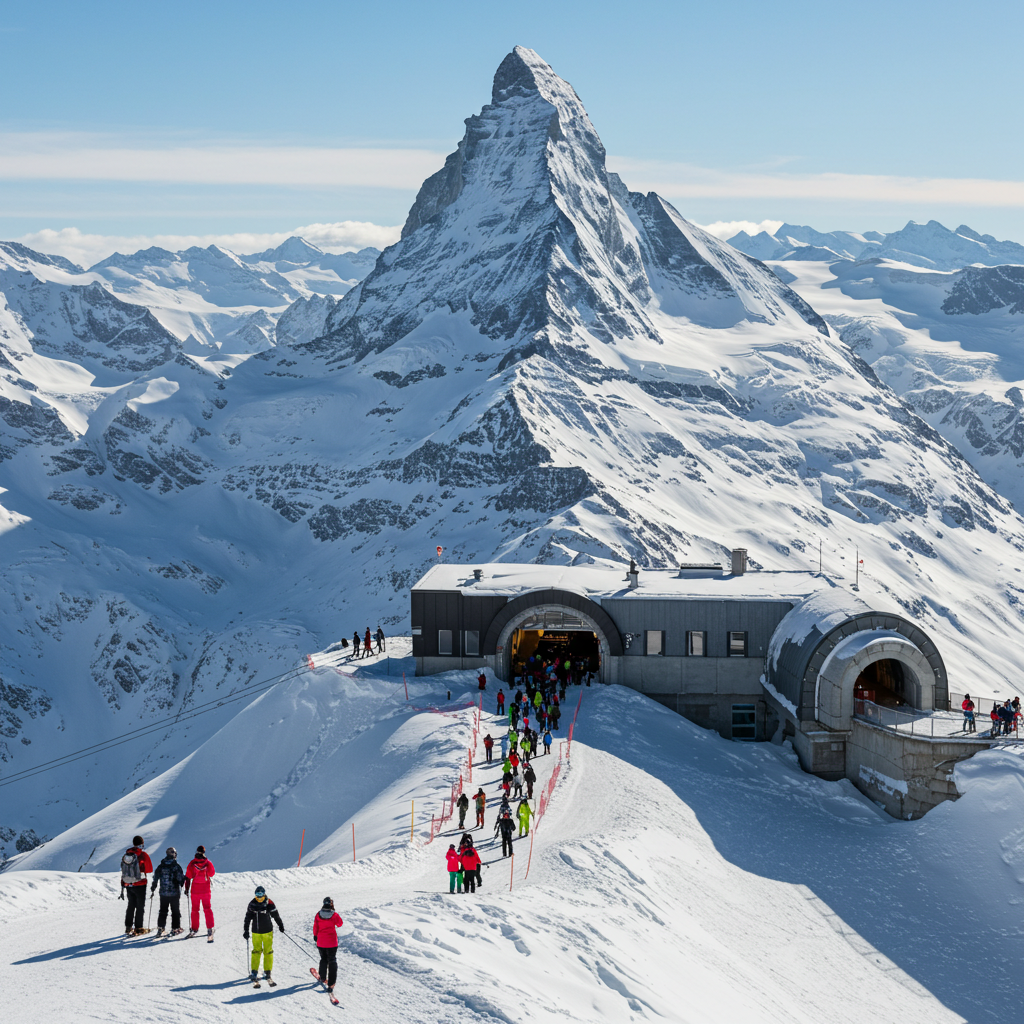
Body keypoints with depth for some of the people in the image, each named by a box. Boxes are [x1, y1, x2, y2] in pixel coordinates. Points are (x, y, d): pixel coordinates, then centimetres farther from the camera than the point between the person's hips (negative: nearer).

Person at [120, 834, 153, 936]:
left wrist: (123, 887, 14)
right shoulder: (143, 855, -12)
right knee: (140, 906, 4)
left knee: (131, 905, 17)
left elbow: (123, 872, 8)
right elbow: (150, 870, -4)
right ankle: (138, 928, 2)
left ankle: (128, 927, 20)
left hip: (128, 885, 5)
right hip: (139, 885, -5)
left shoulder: (126, 855, 5)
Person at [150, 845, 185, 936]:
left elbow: (155, 878, 5)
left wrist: (153, 888, 19)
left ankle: (160, 928, 10)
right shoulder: (177, 866, -12)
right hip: (175, 893, -3)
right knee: (175, 911, 8)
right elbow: (181, 879, -10)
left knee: (163, 911, 14)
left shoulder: (161, 866, 0)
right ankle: (175, 929, 9)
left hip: (163, 893, 3)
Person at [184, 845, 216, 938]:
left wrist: (187, 889, 4)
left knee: (195, 909, 13)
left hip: (195, 890, 0)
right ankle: (210, 928, -2)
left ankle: (194, 928, 15)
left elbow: (188, 877, -5)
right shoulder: (208, 863, -9)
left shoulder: (192, 863, -9)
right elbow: (212, 874, 7)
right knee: (207, 909, 8)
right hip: (206, 890, 1)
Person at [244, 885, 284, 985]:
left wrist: (280, 925, 12)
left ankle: (267, 972, 15)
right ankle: (254, 973, 13)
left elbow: (276, 915, 3)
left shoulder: (269, 903, -9)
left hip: (268, 931, 0)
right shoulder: (252, 904, -5)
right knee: (256, 951, 3)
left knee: (268, 952, 4)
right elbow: (248, 918, 4)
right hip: (256, 932, 0)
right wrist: (246, 930, 5)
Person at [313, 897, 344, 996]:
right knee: (332, 962, 4)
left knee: (323, 959, 24)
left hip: (320, 943, 3)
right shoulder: (335, 915, -14)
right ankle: (331, 984, -4)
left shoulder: (318, 914, -7)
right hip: (332, 943, -3)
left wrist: (315, 935, 21)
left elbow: (315, 927, 4)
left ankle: (323, 978, 42)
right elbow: (340, 923, 4)